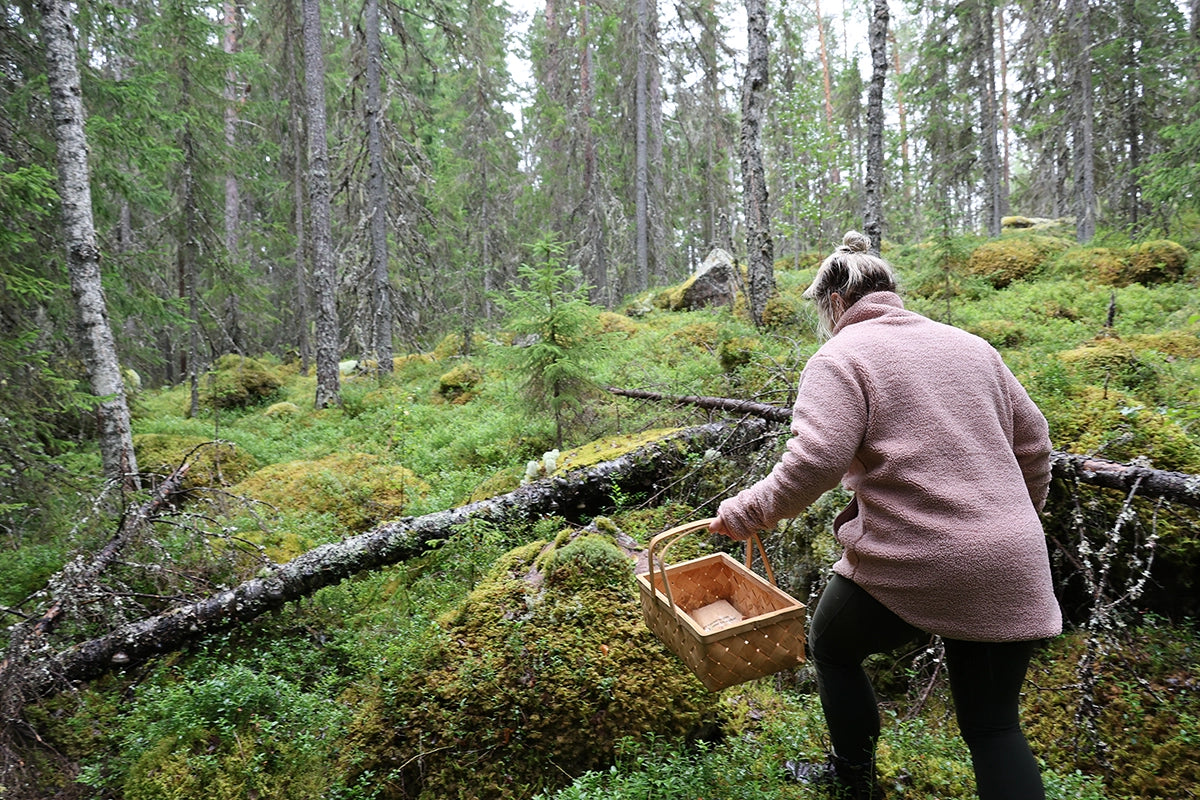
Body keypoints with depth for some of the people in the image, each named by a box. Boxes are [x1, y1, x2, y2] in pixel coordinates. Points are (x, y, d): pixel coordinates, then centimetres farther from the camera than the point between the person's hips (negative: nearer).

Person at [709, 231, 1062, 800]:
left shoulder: (840, 357, -7)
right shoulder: (969, 345, 13)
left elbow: (815, 460, -22)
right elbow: (1032, 443, 17)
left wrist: (744, 513, -10)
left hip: (908, 565, -5)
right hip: (1010, 569, 6)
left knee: (831, 647, 24)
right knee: (993, 727, 16)